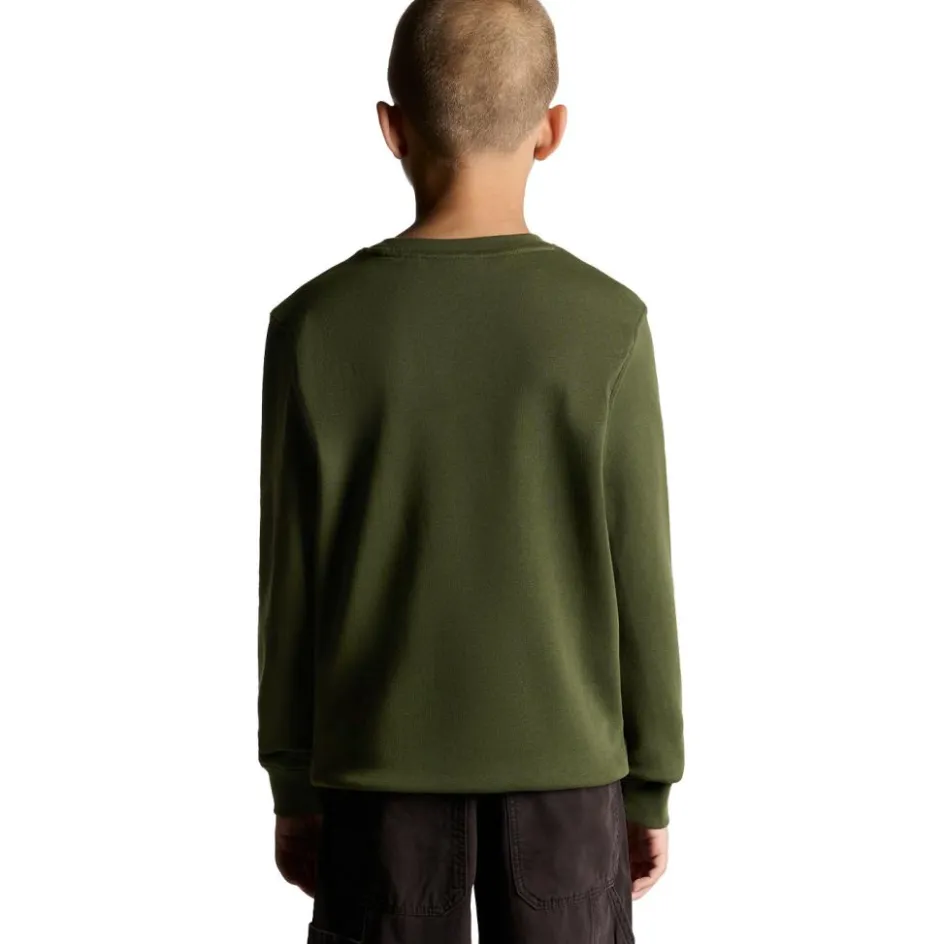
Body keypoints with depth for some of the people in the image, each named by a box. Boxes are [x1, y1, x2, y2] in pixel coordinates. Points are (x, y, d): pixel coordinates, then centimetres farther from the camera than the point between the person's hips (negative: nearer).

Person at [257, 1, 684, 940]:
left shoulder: (316, 324, -8)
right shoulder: (607, 323, -9)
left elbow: (290, 580, -3)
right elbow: (641, 578, -6)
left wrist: (292, 784, 8)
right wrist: (651, 786, 6)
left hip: (382, 764, 1)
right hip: (564, 760, 0)